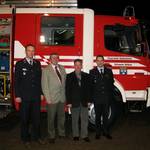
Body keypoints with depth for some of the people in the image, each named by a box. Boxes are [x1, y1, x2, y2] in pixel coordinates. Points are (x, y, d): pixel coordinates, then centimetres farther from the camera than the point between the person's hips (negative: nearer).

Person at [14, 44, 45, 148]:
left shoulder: (37, 64, 9)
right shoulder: (19, 64, -1)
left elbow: (40, 79, 12)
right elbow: (16, 81, -3)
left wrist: (41, 93, 8)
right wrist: (17, 95, -8)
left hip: (36, 96, 3)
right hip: (24, 96, -3)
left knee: (36, 117, 9)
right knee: (25, 118, 6)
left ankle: (37, 136, 23)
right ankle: (25, 138, 19)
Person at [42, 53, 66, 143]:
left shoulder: (62, 68, 11)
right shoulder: (46, 70, -4)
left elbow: (65, 82, 12)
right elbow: (45, 86, -6)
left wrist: (65, 95, 5)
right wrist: (48, 98, -11)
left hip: (62, 97, 5)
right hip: (52, 98, -4)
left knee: (62, 117, 13)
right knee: (51, 118, 4)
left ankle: (62, 133, 28)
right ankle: (52, 136, 17)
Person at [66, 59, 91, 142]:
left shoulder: (86, 76, 7)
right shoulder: (69, 76, 2)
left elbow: (89, 88, 6)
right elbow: (67, 90, -2)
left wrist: (89, 100, 1)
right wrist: (68, 102, -8)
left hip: (84, 102, 2)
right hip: (74, 102, -1)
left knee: (85, 119, 3)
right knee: (75, 120, 8)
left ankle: (84, 135, 13)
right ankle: (75, 135, 20)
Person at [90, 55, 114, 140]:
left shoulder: (109, 71, 8)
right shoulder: (92, 72, 3)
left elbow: (111, 84, 7)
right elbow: (90, 85, 0)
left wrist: (111, 96, 0)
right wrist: (91, 96, -6)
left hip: (106, 98, 1)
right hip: (97, 98, -1)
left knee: (106, 116, 7)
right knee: (98, 116, 7)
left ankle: (106, 132, 18)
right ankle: (98, 132, 17)